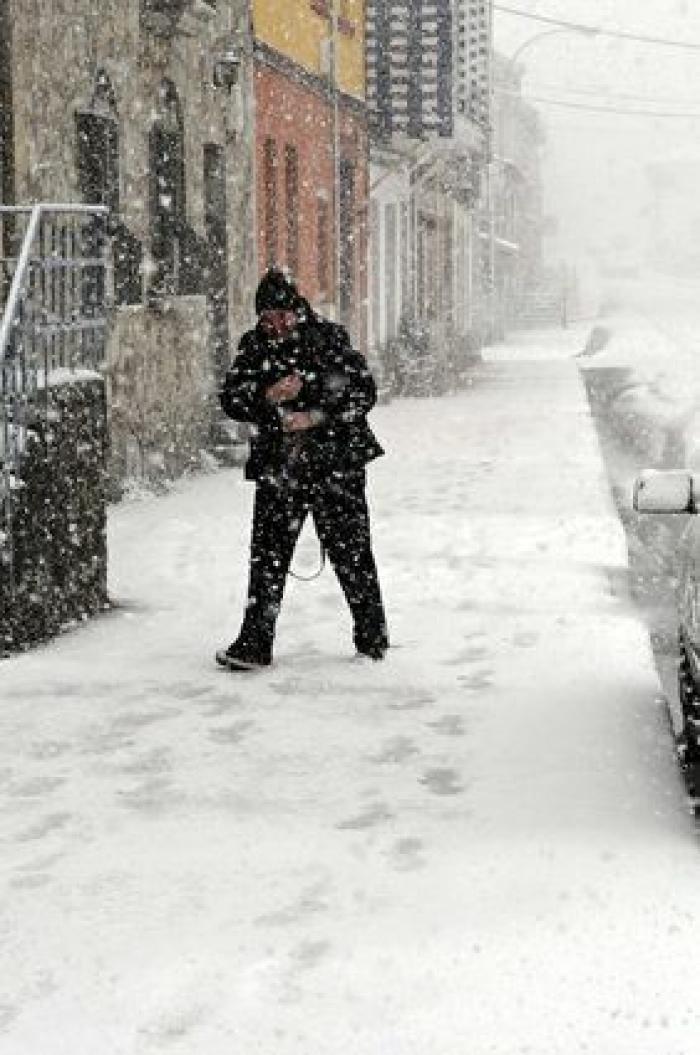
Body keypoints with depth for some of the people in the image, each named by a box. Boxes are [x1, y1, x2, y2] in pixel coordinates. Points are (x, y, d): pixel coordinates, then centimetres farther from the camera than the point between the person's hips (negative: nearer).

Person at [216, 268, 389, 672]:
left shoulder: (330, 337, -5)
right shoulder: (255, 345, 4)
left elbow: (365, 391, -7)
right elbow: (231, 399, 2)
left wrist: (315, 417, -17)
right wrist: (268, 397, -17)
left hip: (336, 461, -2)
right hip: (278, 467, 3)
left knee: (351, 550, 5)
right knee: (269, 554, 1)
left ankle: (373, 638, 18)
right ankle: (255, 643, 6)